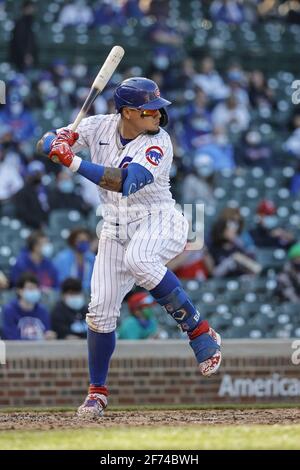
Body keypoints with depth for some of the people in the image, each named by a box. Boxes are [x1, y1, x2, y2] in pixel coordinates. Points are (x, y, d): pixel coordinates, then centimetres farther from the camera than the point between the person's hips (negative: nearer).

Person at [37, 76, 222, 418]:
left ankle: (200, 333, -28)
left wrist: (73, 162, -39)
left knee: (138, 259, -39)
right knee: (101, 309, -1)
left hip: (159, 222, -5)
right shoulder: (100, 127, -4)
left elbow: (126, 182, -34)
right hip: (116, 231, 5)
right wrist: (58, 141, -29)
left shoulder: (158, 143, -20)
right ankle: (97, 391, 19)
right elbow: (47, 143, -3)